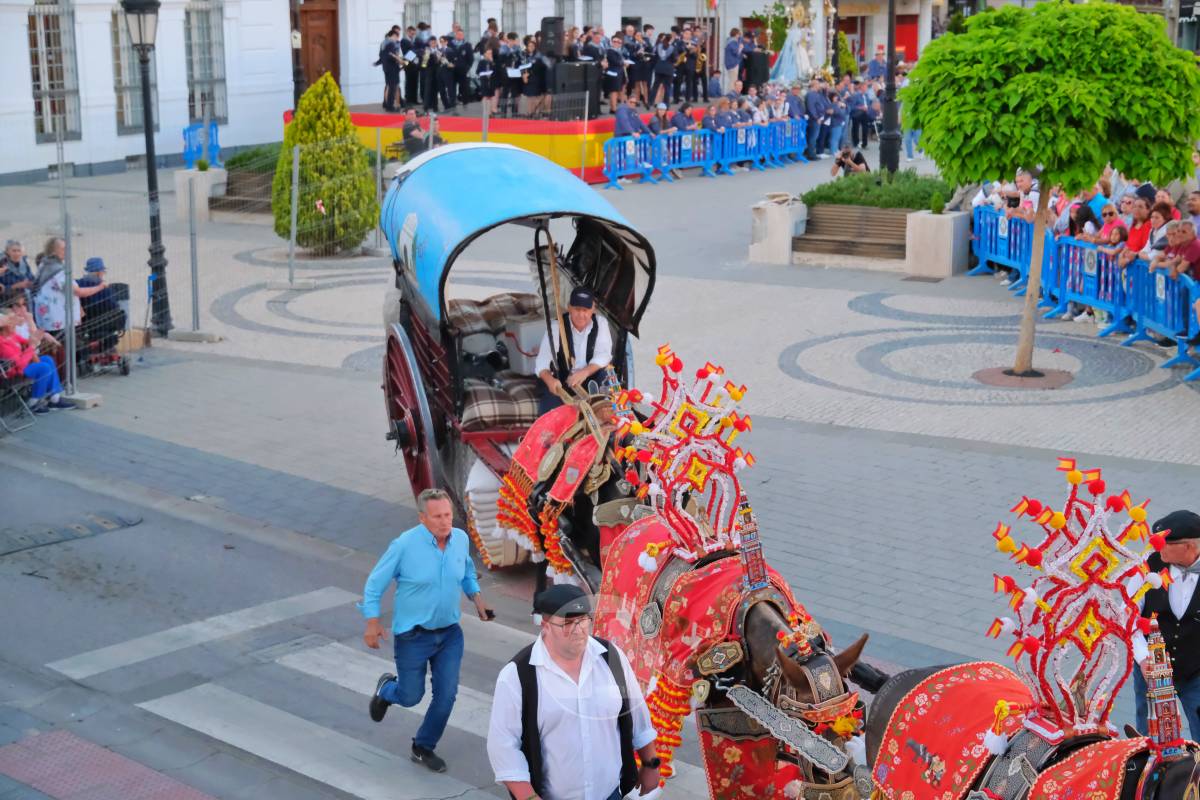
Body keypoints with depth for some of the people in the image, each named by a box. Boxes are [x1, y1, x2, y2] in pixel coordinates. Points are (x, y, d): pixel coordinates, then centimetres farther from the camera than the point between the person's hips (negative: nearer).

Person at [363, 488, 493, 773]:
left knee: (446, 695, 2)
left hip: (449, 633, 4)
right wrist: (372, 622, -16)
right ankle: (386, 688, 45)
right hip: (413, 635, -4)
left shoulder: (461, 539, -7)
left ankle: (424, 748, 25)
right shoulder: (405, 545, -21)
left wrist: (476, 597, -4)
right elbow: (375, 583, -10)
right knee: (411, 696, 7)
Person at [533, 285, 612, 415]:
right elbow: (542, 361, -22)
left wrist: (584, 373, -36)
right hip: (559, 382, -2)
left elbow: (604, 355, -15)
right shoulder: (556, 327, -13)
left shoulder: (600, 323, -7)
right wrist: (550, 380, -46)